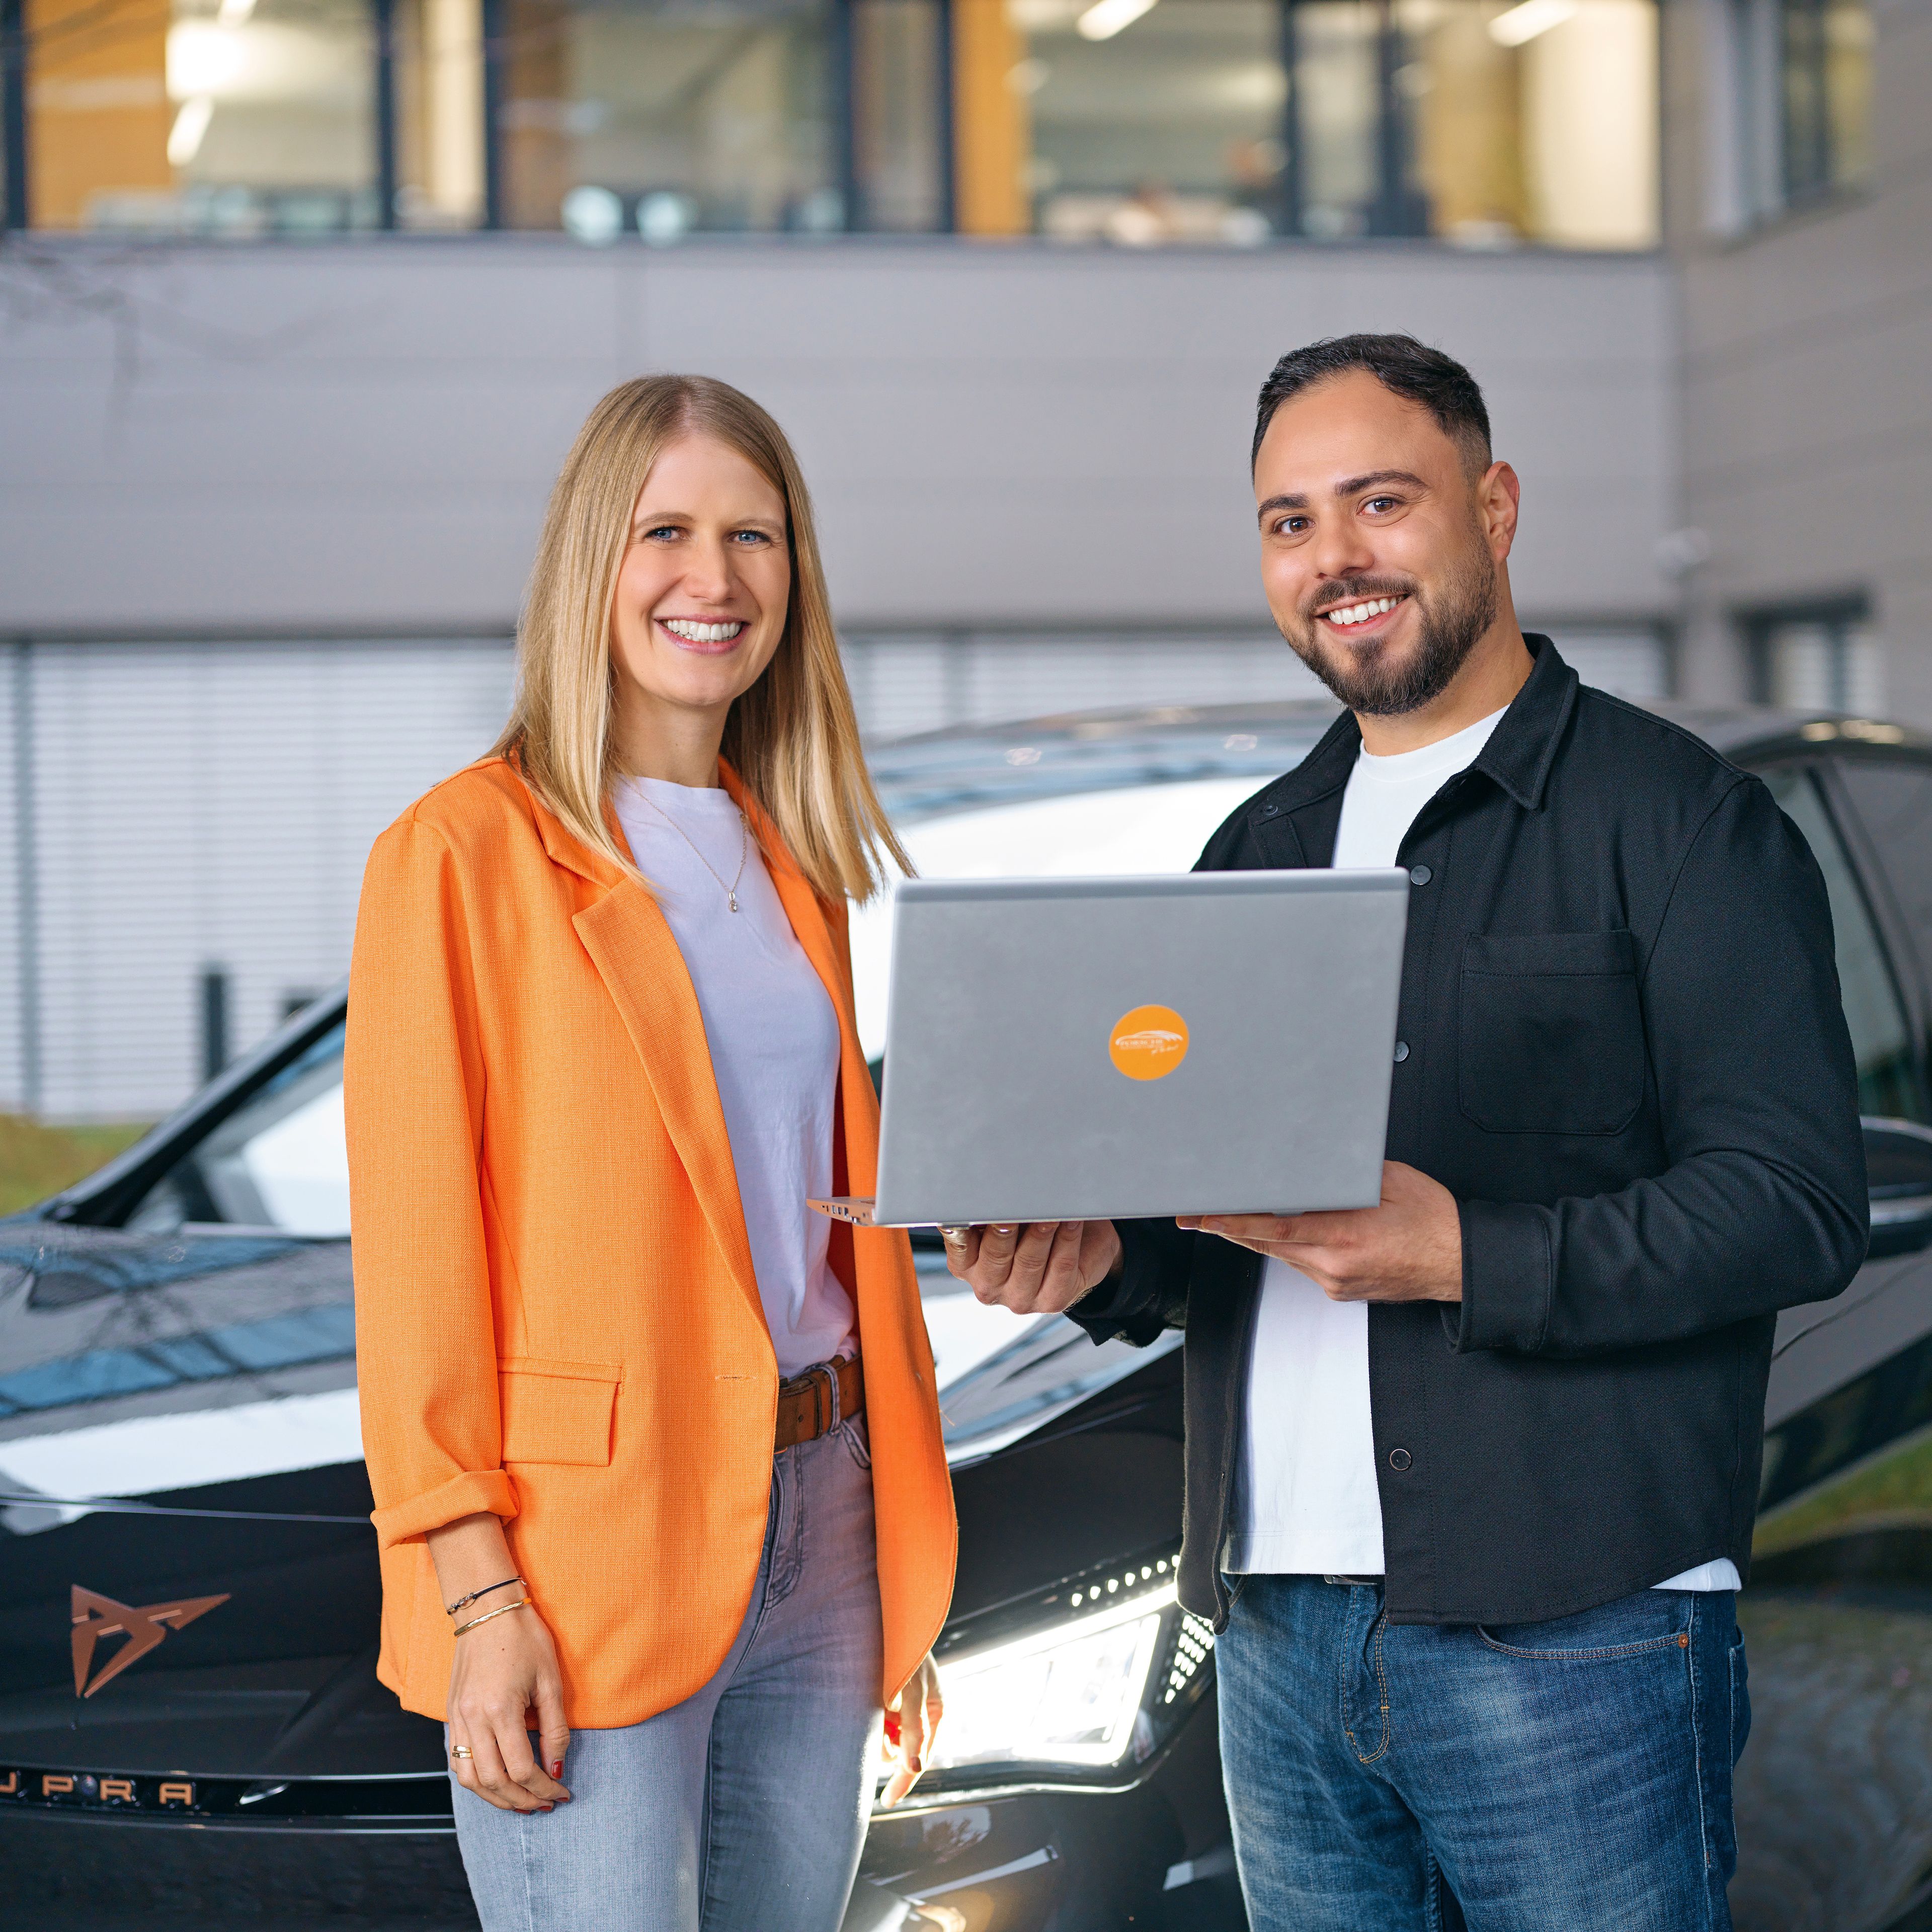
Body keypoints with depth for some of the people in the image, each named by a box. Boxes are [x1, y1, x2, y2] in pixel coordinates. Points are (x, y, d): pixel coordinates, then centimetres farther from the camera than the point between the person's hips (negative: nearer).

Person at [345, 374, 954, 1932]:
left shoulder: (800, 860, 14)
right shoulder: (466, 852, -5)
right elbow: (416, 1251, -9)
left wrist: (904, 1572, 14)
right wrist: (477, 1593, -14)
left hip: (817, 1533, 6)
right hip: (589, 1559, -6)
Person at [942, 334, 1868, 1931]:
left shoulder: (1679, 820, -2)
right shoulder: (1256, 855, 18)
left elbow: (1799, 1202, -11)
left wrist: (1466, 1258, -21)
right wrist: (1095, 1257, -2)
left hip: (1571, 1636, -6)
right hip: (1281, 1638, 6)